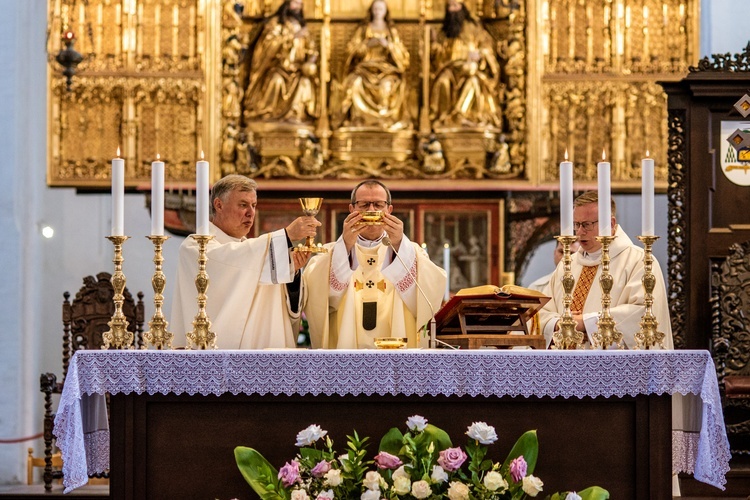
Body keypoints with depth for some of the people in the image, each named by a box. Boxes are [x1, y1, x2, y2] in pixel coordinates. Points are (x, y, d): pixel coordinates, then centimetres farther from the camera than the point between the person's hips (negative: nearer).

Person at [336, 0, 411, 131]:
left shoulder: (392, 30, 15)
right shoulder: (363, 29, 15)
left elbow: (401, 52, 7)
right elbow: (352, 48, 6)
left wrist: (388, 44, -11)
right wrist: (367, 44, -10)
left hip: (386, 66, 0)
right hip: (366, 65, 0)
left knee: (387, 83, -36)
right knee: (356, 82, -34)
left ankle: (384, 115, -29)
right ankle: (357, 119, -30)